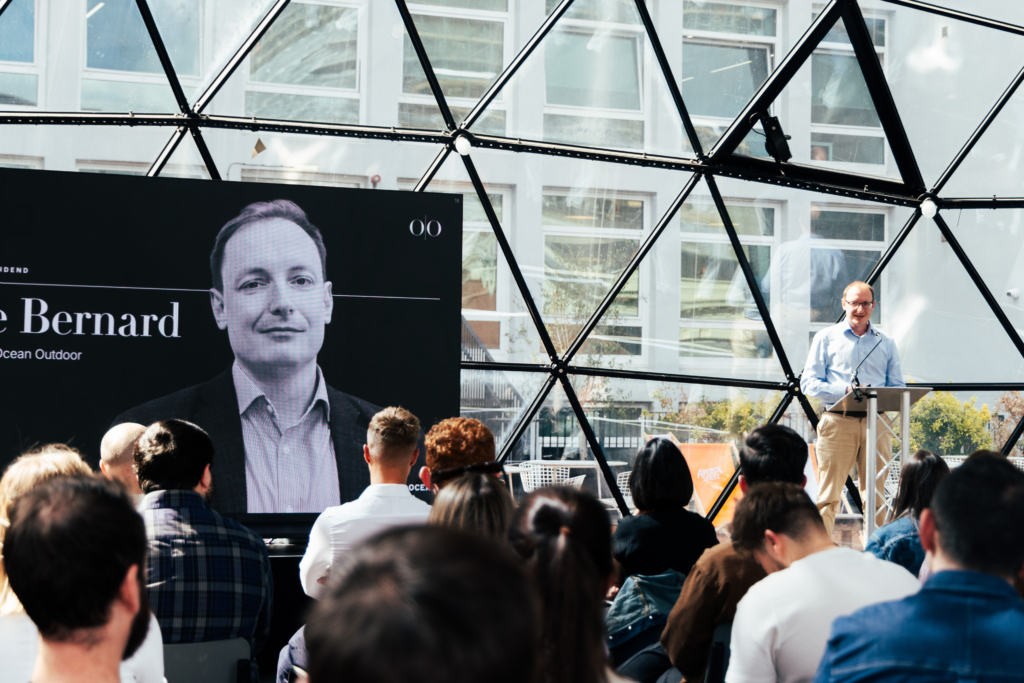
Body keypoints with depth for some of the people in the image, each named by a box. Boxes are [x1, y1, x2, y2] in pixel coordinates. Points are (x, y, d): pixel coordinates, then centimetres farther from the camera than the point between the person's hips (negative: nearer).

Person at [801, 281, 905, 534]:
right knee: (828, 494, -6)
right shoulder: (826, 338, 10)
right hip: (837, 421, -3)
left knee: (875, 494, 2)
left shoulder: (885, 343, 18)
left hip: (875, 421, 3)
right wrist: (845, 391, -13)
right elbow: (809, 383, 1)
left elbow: (898, 387, 15)